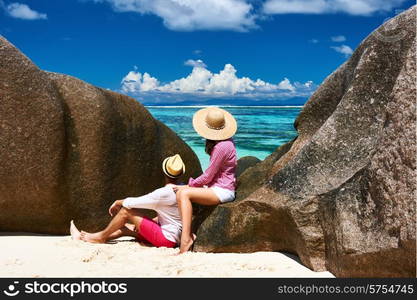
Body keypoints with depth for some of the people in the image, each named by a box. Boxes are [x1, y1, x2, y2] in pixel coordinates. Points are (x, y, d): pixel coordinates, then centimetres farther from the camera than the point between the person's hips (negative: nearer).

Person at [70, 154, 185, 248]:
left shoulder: (165, 193, -22)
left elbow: (133, 203, -16)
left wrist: (118, 203, 4)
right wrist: (142, 223, 15)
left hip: (167, 238, -9)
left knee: (126, 210, -7)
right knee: (125, 227, 13)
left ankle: (101, 236, 12)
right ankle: (83, 237, 21)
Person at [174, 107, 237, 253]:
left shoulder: (222, 146, -20)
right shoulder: (226, 141, 10)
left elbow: (208, 176, -17)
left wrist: (189, 185, -1)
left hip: (222, 191, -10)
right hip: (217, 188, 10)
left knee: (184, 194, -26)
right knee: (180, 192, 5)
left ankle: (186, 239, -30)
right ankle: (188, 234, 0)